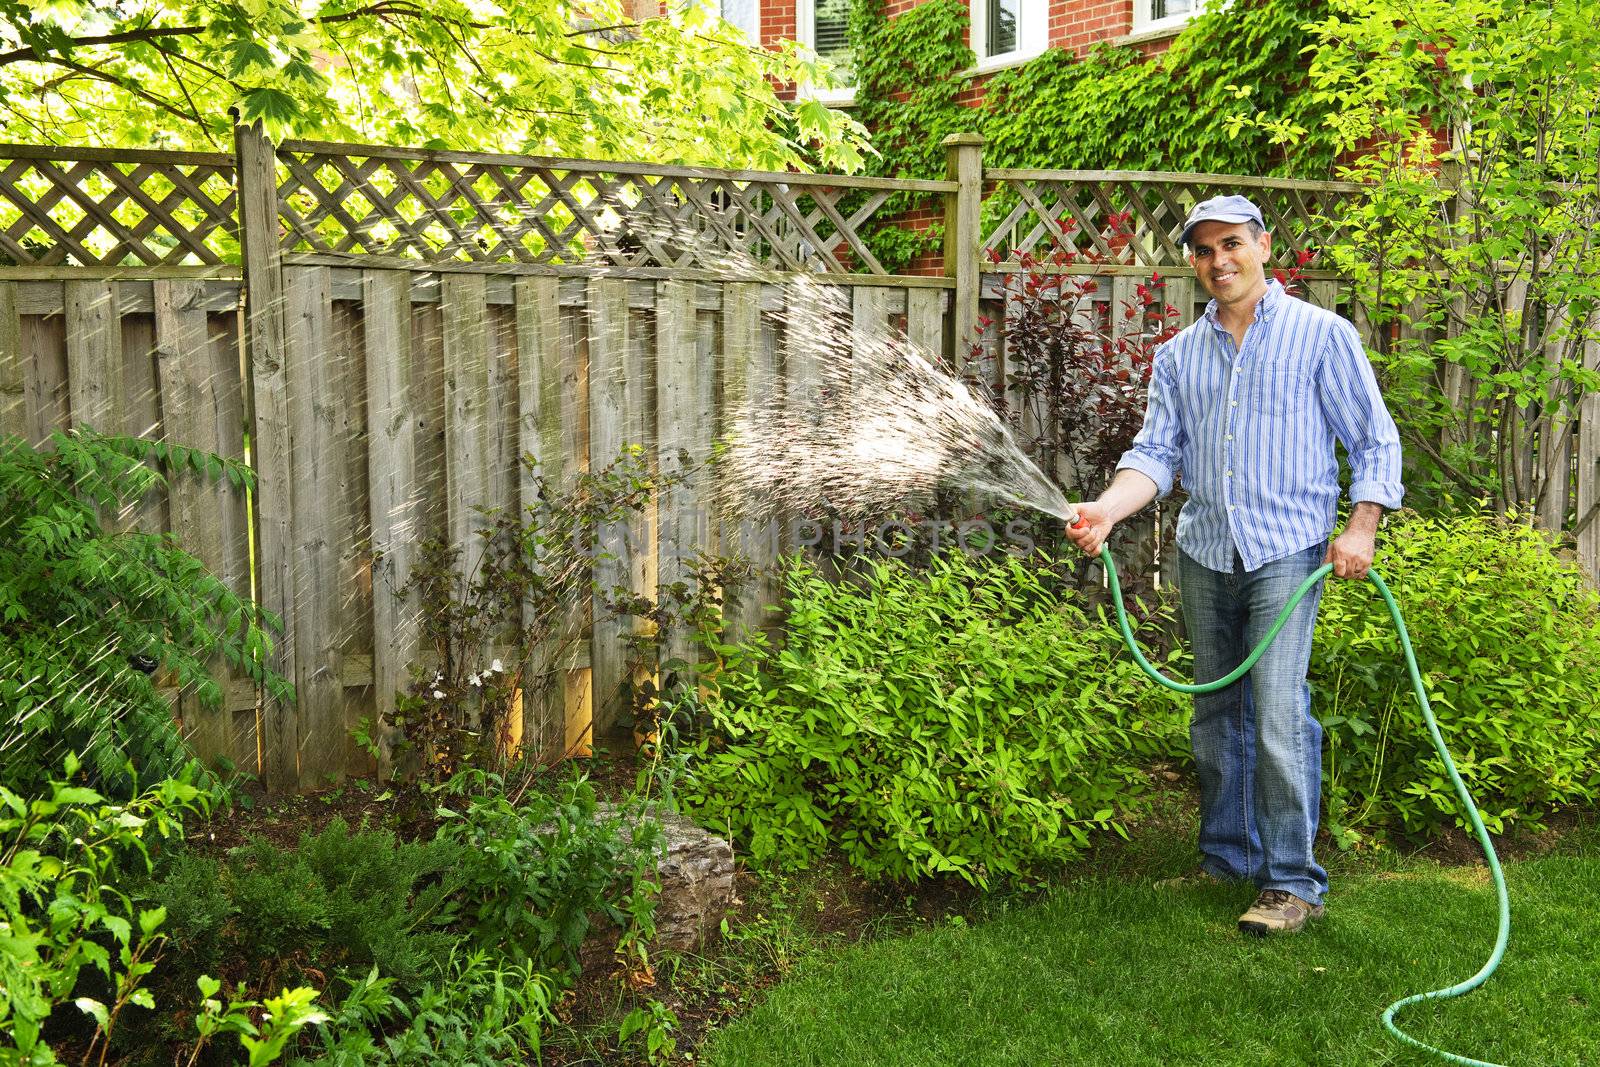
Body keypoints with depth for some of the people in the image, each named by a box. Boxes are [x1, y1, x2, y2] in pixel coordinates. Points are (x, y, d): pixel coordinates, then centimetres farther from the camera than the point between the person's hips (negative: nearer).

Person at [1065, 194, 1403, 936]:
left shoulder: (1322, 335, 2)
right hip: (1203, 554, 5)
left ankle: (1293, 882, -3)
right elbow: (1156, 453, 5)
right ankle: (1227, 859, 24)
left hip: (1287, 552, -4)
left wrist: (1361, 526, -9)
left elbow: (1376, 442, 4)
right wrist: (1107, 509, -13)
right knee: (1215, 717, 11)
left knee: (1278, 716, -12)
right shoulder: (1178, 356, 12)